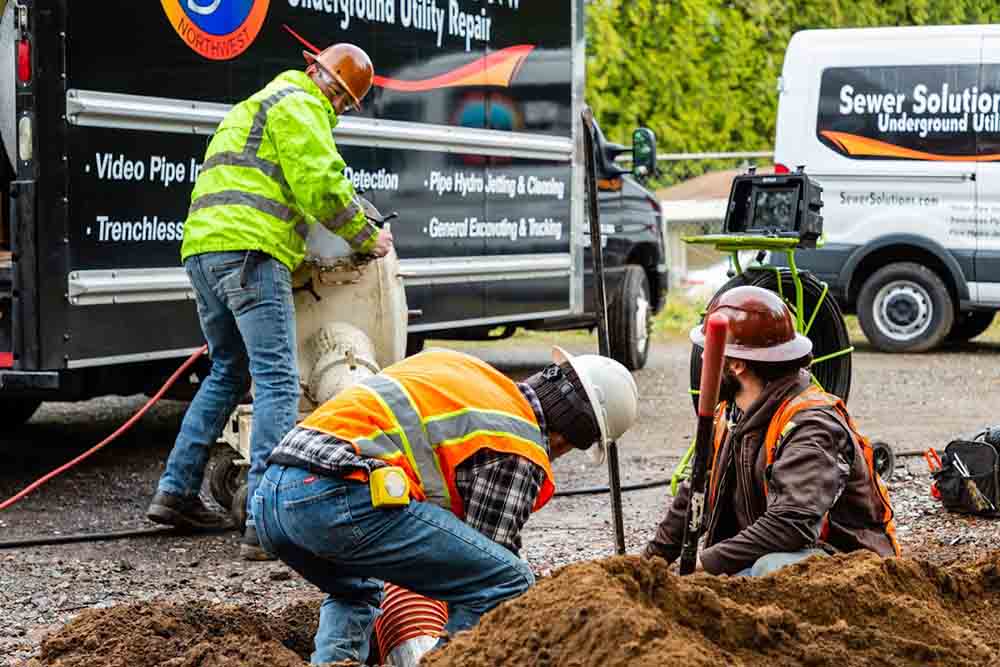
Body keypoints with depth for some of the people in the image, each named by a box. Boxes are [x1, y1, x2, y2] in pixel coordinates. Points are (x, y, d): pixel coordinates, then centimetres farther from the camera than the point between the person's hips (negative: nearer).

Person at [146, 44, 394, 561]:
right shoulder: (298, 106, 1)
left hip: (201, 249, 10)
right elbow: (321, 185, -9)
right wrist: (366, 237, 4)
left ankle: (176, 491, 18)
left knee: (228, 373, 22)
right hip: (249, 250, -10)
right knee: (277, 381, -12)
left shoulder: (254, 108, 33)